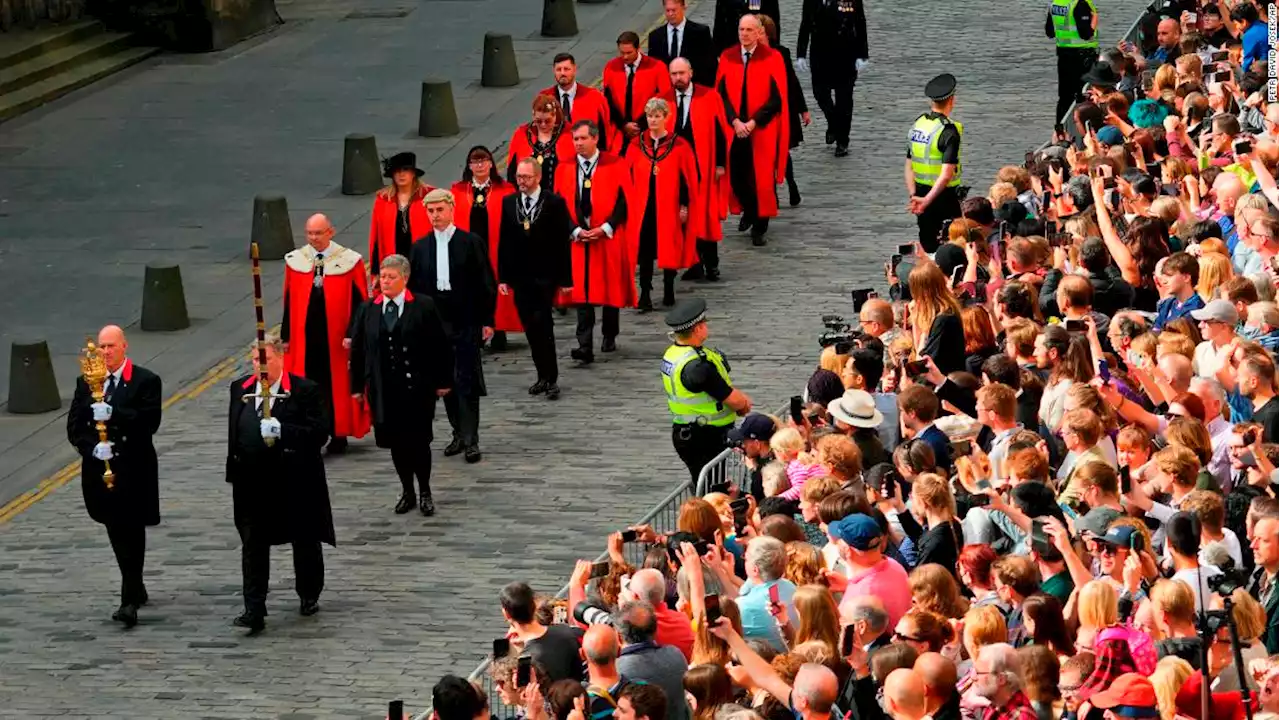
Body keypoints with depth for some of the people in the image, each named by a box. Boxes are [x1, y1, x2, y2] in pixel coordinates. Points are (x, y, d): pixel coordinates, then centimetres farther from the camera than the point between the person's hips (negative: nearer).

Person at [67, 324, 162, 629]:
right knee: (117, 534, 14)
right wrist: (93, 447, -14)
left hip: (134, 470, -5)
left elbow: (150, 421, -16)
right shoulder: (86, 383, 8)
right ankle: (136, 588, 31)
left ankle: (130, 601, -9)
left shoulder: (146, 381, -4)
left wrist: (112, 414, -26)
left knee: (131, 534, -7)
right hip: (100, 468, 5)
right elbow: (74, 427, 5)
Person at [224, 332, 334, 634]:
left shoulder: (306, 391, -9)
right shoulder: (240, 389, 6)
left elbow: (320, 433, -15)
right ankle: (254, 611, -5)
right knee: (253, 546, -3)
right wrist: (234, 472, 11)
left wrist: (282, 430, -27)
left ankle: (309, 597, 34)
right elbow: (233, 433, 14)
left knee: (305, 542, 13)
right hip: (252, 482, 3)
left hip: (295, 483, -3)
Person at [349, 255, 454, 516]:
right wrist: (357, 386, 7)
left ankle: (425, 492, 15)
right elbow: (358, 349, 9)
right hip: (383, 389, 3)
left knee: (418, 440, -1)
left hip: (417, 387, -3)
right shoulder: (368, 310, 5)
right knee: (395, 442, 6)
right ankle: (407, 492, 20)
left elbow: (441, 346, -1)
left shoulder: (424, 307, -4)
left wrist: (442, 381, -2)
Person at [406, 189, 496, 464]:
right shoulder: (420, 248, 7)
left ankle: (471, 439, -2)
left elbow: (486, 284, -1)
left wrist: (487, 320, -5)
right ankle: (459, 434, 18)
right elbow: (413, 286, 9)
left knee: (466, 382, -6)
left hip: (466, 325, -4)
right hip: (434, 325, 4)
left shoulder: (471, 243, -3)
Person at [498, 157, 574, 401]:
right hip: (520, 277, 4)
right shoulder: (509, 203, 7)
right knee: (531, 328, 6)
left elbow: (562, 242, -4)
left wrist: (565, 279, -6)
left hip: (545, 277, -4)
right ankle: (544, 376, 15)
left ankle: (551, 379, -5)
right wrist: (503, 277, 4)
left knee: (542, 325, -11)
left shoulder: (554, 203, -4)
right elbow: (504, 242, 8)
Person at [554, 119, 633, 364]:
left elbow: (624, 200, -4)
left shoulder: (615, 165, -1)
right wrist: (576, 231, -10)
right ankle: (585, 346, -15)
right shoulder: (565, 169, 4)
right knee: (581, 292, -9)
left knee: (611, 287, 9)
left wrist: (605, 228, -13)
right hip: (578, 240, 1)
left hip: (609, 237, -1)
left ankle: (610, 336, 28)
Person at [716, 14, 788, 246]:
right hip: (735, 129, 3)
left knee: (761, 179, -1)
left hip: (762, 131, -3)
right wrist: (735, 121, -12)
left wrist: (753, 122, -16)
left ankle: (759, 228, 11)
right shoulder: (727, 58, 2)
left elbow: (777, 98, -9)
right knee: (736, 175, 5)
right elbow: (722, 94, 2)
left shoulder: (772, 59, -6)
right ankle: (748, 210, 33)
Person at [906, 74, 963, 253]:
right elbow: (946, 176, -25)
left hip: (922, 193, 7)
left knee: (927, 247, 16)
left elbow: (909, 167, 6)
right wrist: (926, 201, -23)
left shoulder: (918, 124, 3)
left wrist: (913, 196, 5)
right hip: (944, 198, -7)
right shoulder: (949, 132, -18)